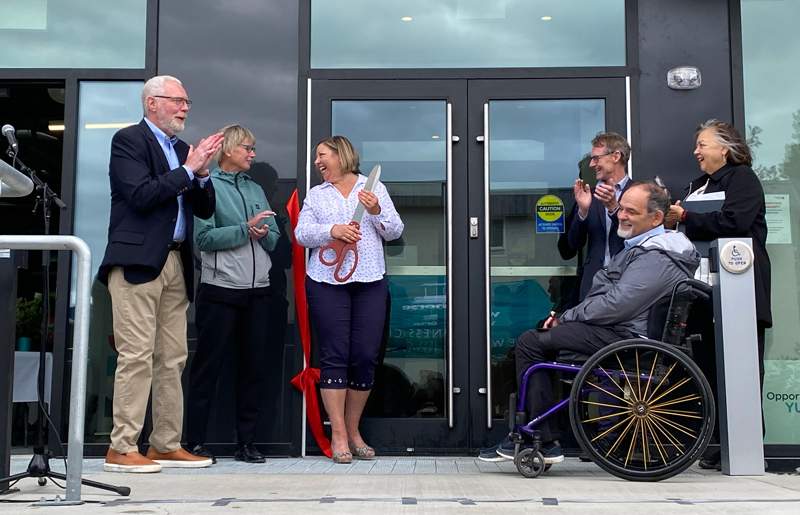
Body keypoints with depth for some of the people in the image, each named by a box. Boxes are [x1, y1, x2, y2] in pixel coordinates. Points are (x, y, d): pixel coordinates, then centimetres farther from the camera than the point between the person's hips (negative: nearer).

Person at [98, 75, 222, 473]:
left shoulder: (182, 150, 20)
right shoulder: (128, 140, -1)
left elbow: (205, 209, 17)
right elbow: (141, 195, -15)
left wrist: (202, 172, 0)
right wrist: (188, 169, -10)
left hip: (175, 264, 8)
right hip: (137, 261, -7)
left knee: (173, 359, 7)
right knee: (136, 356, -8)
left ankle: (166, 445, 14)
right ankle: (121, 450, -2)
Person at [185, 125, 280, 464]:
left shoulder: (256, 189, 18)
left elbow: (274, 238, 14)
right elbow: (204, 237, -11)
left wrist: (263, 233, -7)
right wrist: (246, 229, -14)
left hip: (258, 290, 6)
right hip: (220, 288, -6)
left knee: (254, 366, 6)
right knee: (208, 365, 0)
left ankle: (246, 442, 13)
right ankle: (195, 441, 8)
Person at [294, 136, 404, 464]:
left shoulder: (374, 188, 14)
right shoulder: (316, 194, 16)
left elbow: (395, 231, 8)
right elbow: (302, 233, 4)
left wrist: (376, 210, -10)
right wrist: (332, 230, -14)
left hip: (370, 281, 0)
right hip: (328, 281, 0)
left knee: (366, 357, -2)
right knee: (335, 356, -6)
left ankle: (353, 431, 12)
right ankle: (338, 435, -1)